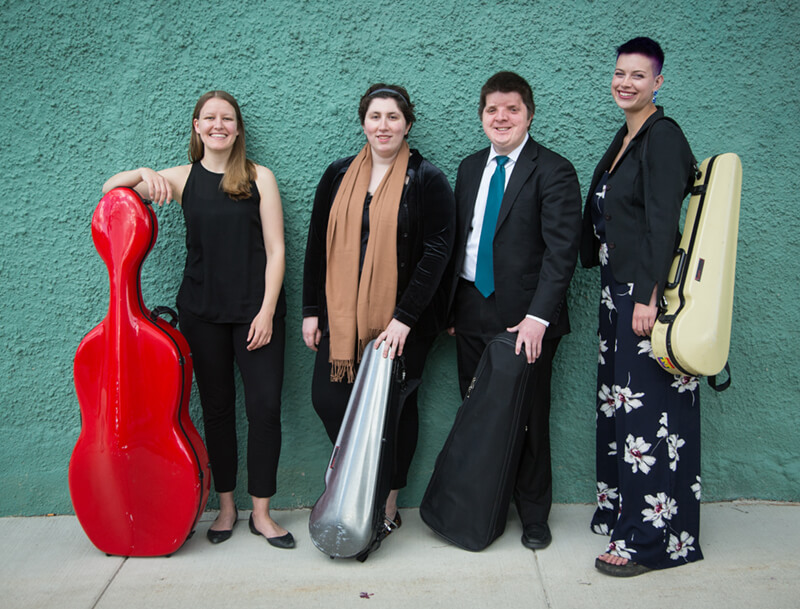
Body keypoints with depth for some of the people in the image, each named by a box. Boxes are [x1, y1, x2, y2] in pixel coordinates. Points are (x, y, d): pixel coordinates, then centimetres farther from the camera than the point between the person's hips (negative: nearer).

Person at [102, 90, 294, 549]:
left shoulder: (259, 177, 1)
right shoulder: (182, 178, 7)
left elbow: (275, 250, -3)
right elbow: (110, 188, 10)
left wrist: (267, 310, -10)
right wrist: (144, 173, -11)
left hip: (256, 310, -2)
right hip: (202, 312, 2)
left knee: (265, 405, -5)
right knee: (217, 407, 10)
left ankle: (262, 512, 10)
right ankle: (226, 506, 25)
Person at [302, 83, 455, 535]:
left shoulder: (427, 180, -4)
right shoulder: (339, 176, 9)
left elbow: (437, 252, -10)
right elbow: (318, 245, 12)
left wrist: (404, 318, -16)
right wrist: (312, 309, 8)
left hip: (405, 320, -3)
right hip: (342, 315, 4)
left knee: (397, 406, 6)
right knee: (329, 399, -3)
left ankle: (388, 502, 24)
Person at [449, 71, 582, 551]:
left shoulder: (553, 171, -7)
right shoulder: (470, 168, 13)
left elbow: (562, 251, -14)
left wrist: (538, 317, -22)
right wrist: (452, 305, 11)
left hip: (524, 319, -5)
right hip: (472, 313, 5)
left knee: (528, 418, 6)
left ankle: (534, 515, 24)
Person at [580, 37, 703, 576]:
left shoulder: (663, 136, -10)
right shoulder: (624, 138, 17)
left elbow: (663, 222, -18)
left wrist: (649, 295, -22)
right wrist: (618, 290, 17)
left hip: (647, 292, -9)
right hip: (617, 290, 9)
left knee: (650, 410, -4)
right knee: (620, 405, 15)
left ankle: (649, 539, 7)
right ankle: (621, 510, 29)